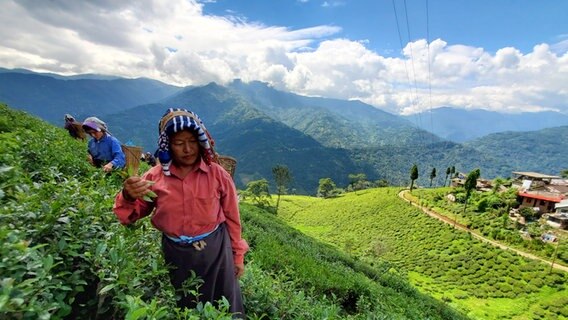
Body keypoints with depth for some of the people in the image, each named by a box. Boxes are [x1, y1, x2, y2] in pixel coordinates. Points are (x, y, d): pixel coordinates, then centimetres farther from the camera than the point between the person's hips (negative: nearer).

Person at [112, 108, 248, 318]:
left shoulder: (217, 174, -12)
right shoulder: (155, 176, -7)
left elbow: (232, 217, -4)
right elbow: (131, 215, 1)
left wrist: (237, 255, 3)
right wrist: (128, 197, -21)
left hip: (216, 251, -1)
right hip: (176, 255, 2)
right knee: (184, 309, 25)